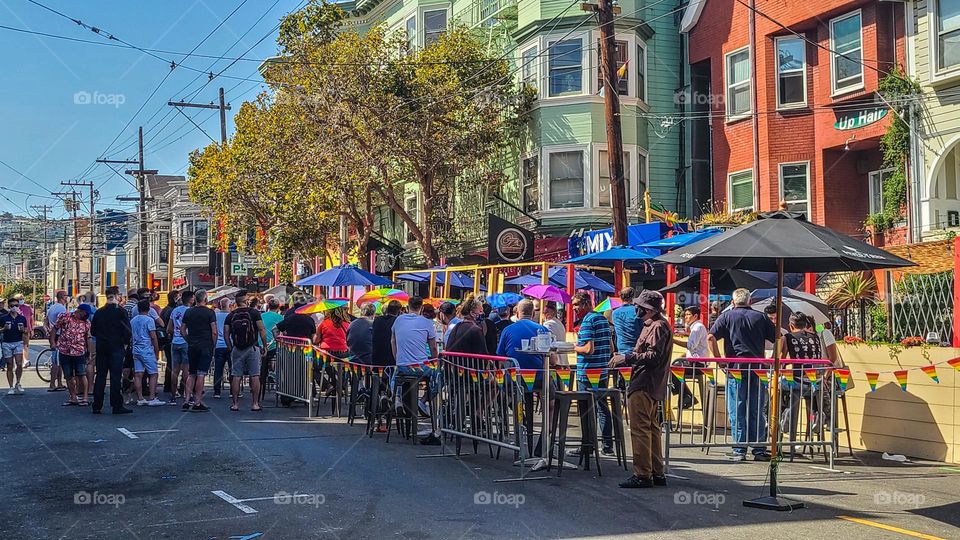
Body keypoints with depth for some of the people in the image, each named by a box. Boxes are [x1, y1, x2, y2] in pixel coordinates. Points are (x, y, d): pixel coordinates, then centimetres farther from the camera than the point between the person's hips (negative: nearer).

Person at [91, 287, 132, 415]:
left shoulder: (99, 312, 4)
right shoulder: (121, 311, -9)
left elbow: (92, 331, 9)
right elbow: (128, 331, -11)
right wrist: (125, 341, 6)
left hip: (101, 348, 4)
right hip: (116, 348, -4)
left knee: (100, 376, 9)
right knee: (115, 376, -3)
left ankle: (97, 406, 10)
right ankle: (117, 406, -3)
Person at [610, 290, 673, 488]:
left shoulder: (658, 326, -14)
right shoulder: (652, 325, 19)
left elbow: (654, 356, -21)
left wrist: (627, 357, -18)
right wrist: (625, 358, 17)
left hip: (644, 387, -11)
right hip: (652, 387, 11)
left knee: (640, 430, -8)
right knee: (652, 429, 15)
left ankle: (642, 475, -5)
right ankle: (657, 473, 21)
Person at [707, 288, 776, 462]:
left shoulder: (727, 316, 5)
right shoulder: (760, 317, 11)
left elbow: (710, 337, -6)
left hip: (736, 367, -2)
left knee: (737, 411, 2)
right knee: (756, 411, 8)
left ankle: (739, 450, 1)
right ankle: (759, 450, 9)